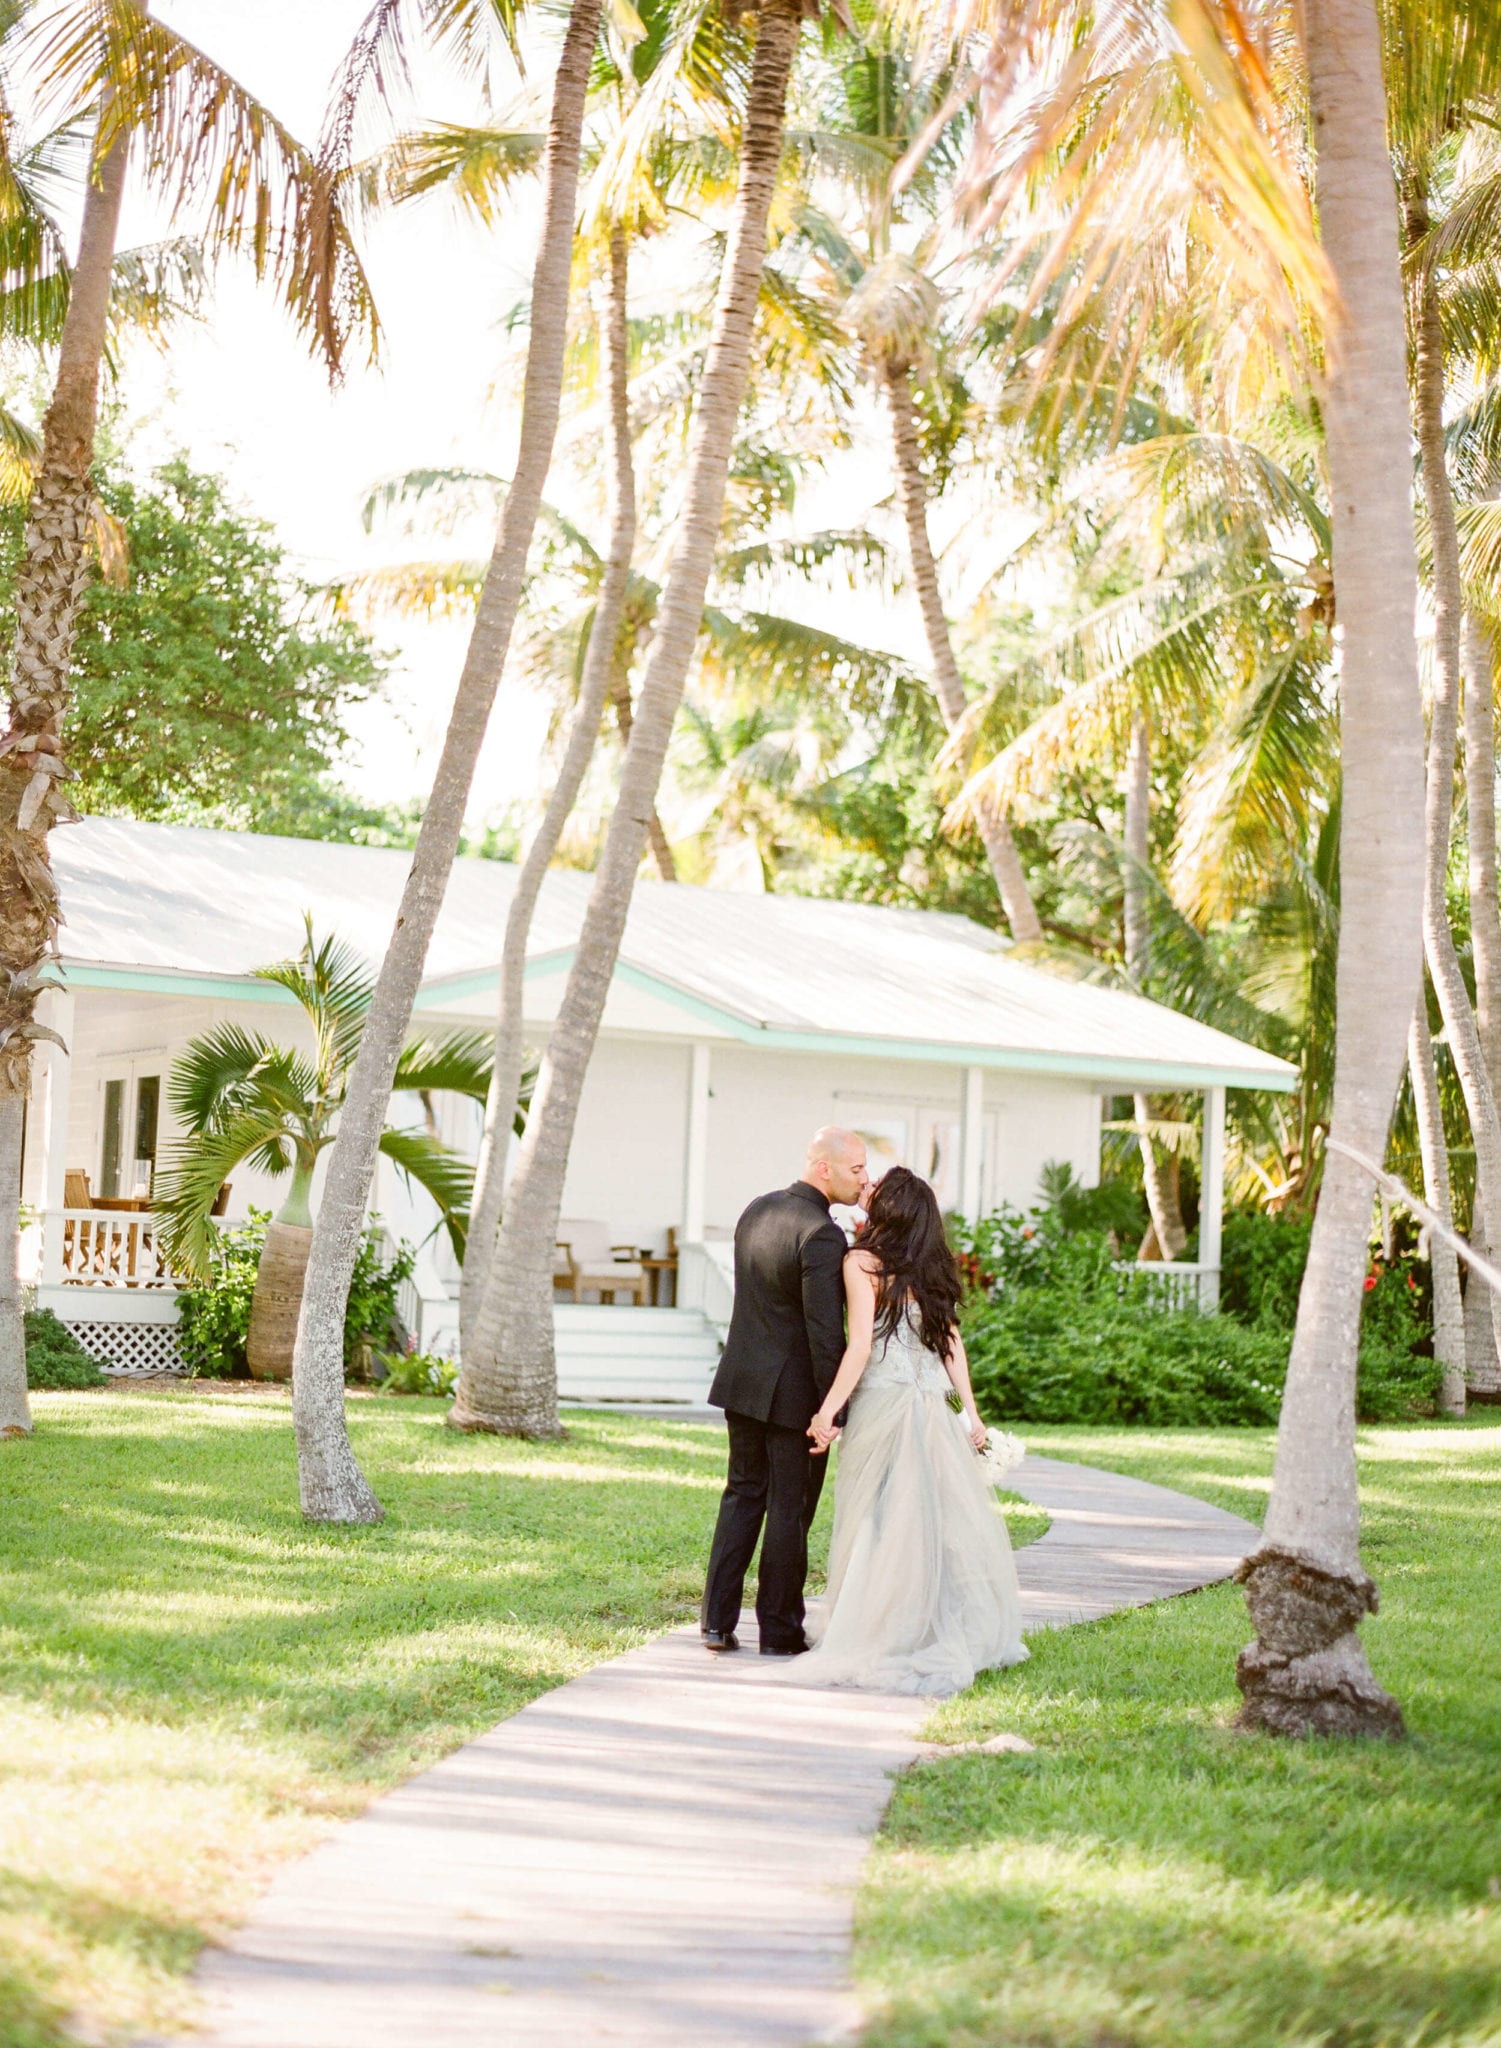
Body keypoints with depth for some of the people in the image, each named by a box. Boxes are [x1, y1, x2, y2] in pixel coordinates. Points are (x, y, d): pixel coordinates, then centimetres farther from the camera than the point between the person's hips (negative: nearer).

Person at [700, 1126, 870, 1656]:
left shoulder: (757, 1211, 6)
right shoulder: (822, 1235, -20)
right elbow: (825, 1330, -22)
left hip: (743, 1380, 7)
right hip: (795, 1391, -7)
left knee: (742, 1496, 15)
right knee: (789, 1510, 4)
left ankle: (718, 1621, 16)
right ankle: (779, 1632, 12)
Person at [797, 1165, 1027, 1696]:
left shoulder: (862, 1263, -8)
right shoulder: (931, 1267, 10)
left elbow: (860, 1346, -14)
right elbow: (952, 1343, 8)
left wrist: (828, 1410, -14)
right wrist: (970, 1412, 11)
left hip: (882, 1403, -6)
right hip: (931, 1407, 6)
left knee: (881, 1524, 1)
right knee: (938, 1520, 10)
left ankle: (880, 1643, 6)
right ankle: (950, 1633, 15)